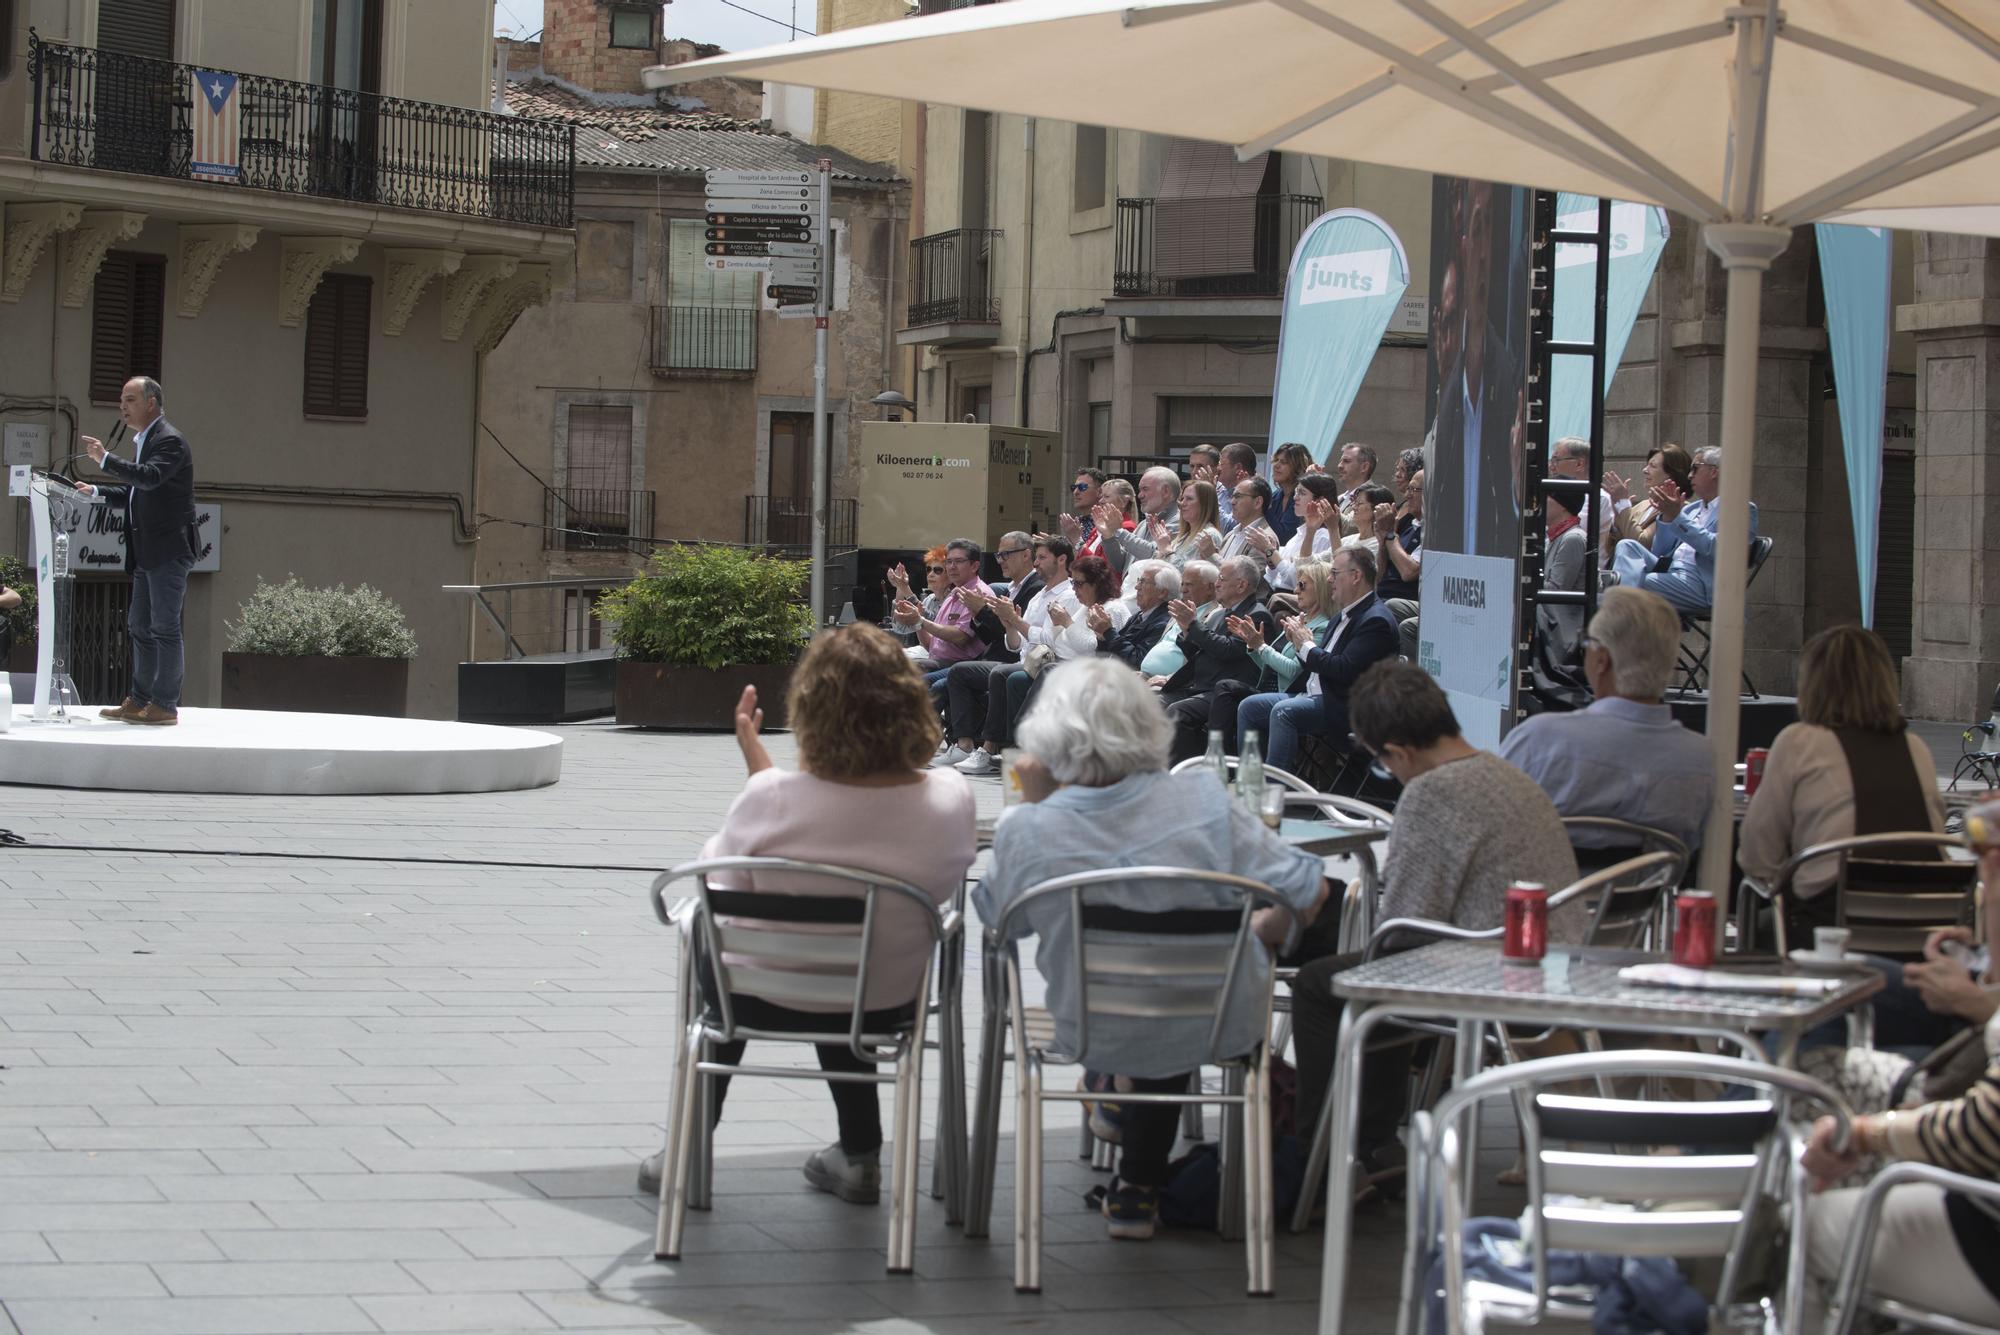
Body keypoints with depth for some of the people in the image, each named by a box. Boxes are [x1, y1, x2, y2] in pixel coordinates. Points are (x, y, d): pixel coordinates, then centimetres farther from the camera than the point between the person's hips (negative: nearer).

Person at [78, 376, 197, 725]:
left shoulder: (169, 440, -11)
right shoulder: (144, 441, 19)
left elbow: (149, 477, -27)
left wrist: (105, 459, -26)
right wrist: (96, 491, 14)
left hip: (168, 551, -10)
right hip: (148, 553, 10)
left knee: (165, 626, -7)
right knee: (140, 627, 13)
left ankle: (165, 704, -5)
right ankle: (140, 700, 20)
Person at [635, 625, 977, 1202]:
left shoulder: (772, 797, -27)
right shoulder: (950, 798, -19)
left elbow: (718, 871, -7)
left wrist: (753, 757, 1)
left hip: (762, 999, -2)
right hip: (885, 1005, 2)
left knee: (714, 948, 34)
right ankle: (860, 1155, 41)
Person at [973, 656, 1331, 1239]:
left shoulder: (1025, 831, -22)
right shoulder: (1202, 803, -21)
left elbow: (999, 919, 0)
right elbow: (1309, 890, -13)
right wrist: (1258, 935, 8)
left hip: (1093, 1034, 0)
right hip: (1215, 1030, 0)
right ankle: (1140, 1184, 49)